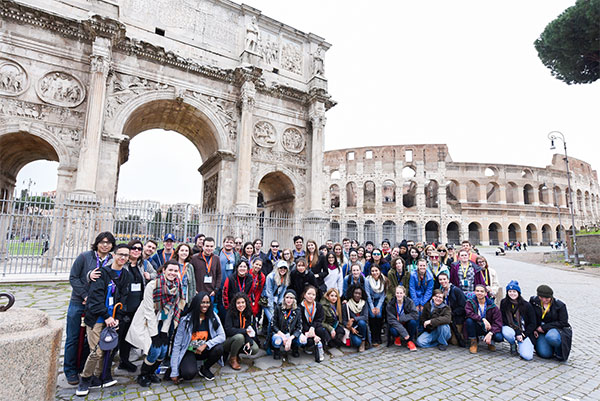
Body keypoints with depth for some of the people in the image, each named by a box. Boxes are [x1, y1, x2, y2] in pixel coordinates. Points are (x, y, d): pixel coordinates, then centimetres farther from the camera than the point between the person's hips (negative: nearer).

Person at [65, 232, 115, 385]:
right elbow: (73, 277, -6)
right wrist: (85, 296, -12)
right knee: (73, 338, 8)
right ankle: (70, 370, 25)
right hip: (78, 303, -1)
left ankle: (83, 367, 30)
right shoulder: (85, 256, -7)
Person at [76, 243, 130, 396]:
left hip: (111, 319, 5)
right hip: (96, 319, -5)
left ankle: (97, 378, 27)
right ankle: (84, 381, 16)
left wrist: (117, 318, -2)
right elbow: (96, 296, -14)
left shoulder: (125, 276, 8)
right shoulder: (103, 272, -10)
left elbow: (123, 299, 8)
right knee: (97, 351, -5)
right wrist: (106, 316, -17)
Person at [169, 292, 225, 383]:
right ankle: (181, 369, 8)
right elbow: (177, 344, -12)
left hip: (204, 351, 3)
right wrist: (174, 372, -14)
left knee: (219, 349, -27)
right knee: (189, 374, -30)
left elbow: (222, 336, -12)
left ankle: (205, 369, 3)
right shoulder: (186, 320, -14)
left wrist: (206, 345, -27)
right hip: (189, 351, -2)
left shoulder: (213, 317, -9)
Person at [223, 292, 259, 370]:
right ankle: (232, 358, -8)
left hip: (244, 338, 4)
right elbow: (228, 330, -23)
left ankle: (236, 353, 10)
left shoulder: (249, 314, -1)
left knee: (255, 349, -20)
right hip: (230, 339, -4)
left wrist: (248, 341, -19)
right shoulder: (230, 313, -14)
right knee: (239, 336, -35)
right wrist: (245, 331, -27)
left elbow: (252, 330, -1)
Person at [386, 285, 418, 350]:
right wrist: (403, 332, -31)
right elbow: (391, 320, -20)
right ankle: (397, 338, 6)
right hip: (395, 325, -1)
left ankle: (410, 341, -5)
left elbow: (416, 315, -22)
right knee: (393, 330, -34)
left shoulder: (409, 302, -11)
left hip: (407, 324, 1)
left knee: (413, 322, -30)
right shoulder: (390, 304, -14)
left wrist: (401, 318, -27)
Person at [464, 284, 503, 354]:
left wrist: (490, 333, -28)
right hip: (476, 329, 0)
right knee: (469, 320, -31)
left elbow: (498, 322, -14)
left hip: (488, 328, 0)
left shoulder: (492, 306, -8)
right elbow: (469, 313, -26)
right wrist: (483, 319, -36)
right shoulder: (470, 302, -7)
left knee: (499, 337, -29)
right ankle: (473, 341, -8)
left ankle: (490, 341, 10)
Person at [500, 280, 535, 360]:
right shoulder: (504, 303, -3)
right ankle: (513, 345, 0)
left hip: (525, 332, -1)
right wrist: (517, 332, -15)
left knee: (527, 356, -20)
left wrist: (523, 335, -10)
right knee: (506, 332, -37)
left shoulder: (526, 305, -6)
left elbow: (532, 323, -1)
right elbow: (503, 320, -4)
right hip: (509, 328, 1)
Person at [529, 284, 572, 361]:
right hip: (540, 331, 2)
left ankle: (560, 352, -5)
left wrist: (544, 327, -15)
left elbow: (563, 322, -10)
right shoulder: (533, 301, -2)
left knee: (551, 337, -39)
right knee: (545, 354, -17)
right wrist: (534, 329, -3)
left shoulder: (560, 305, -9)